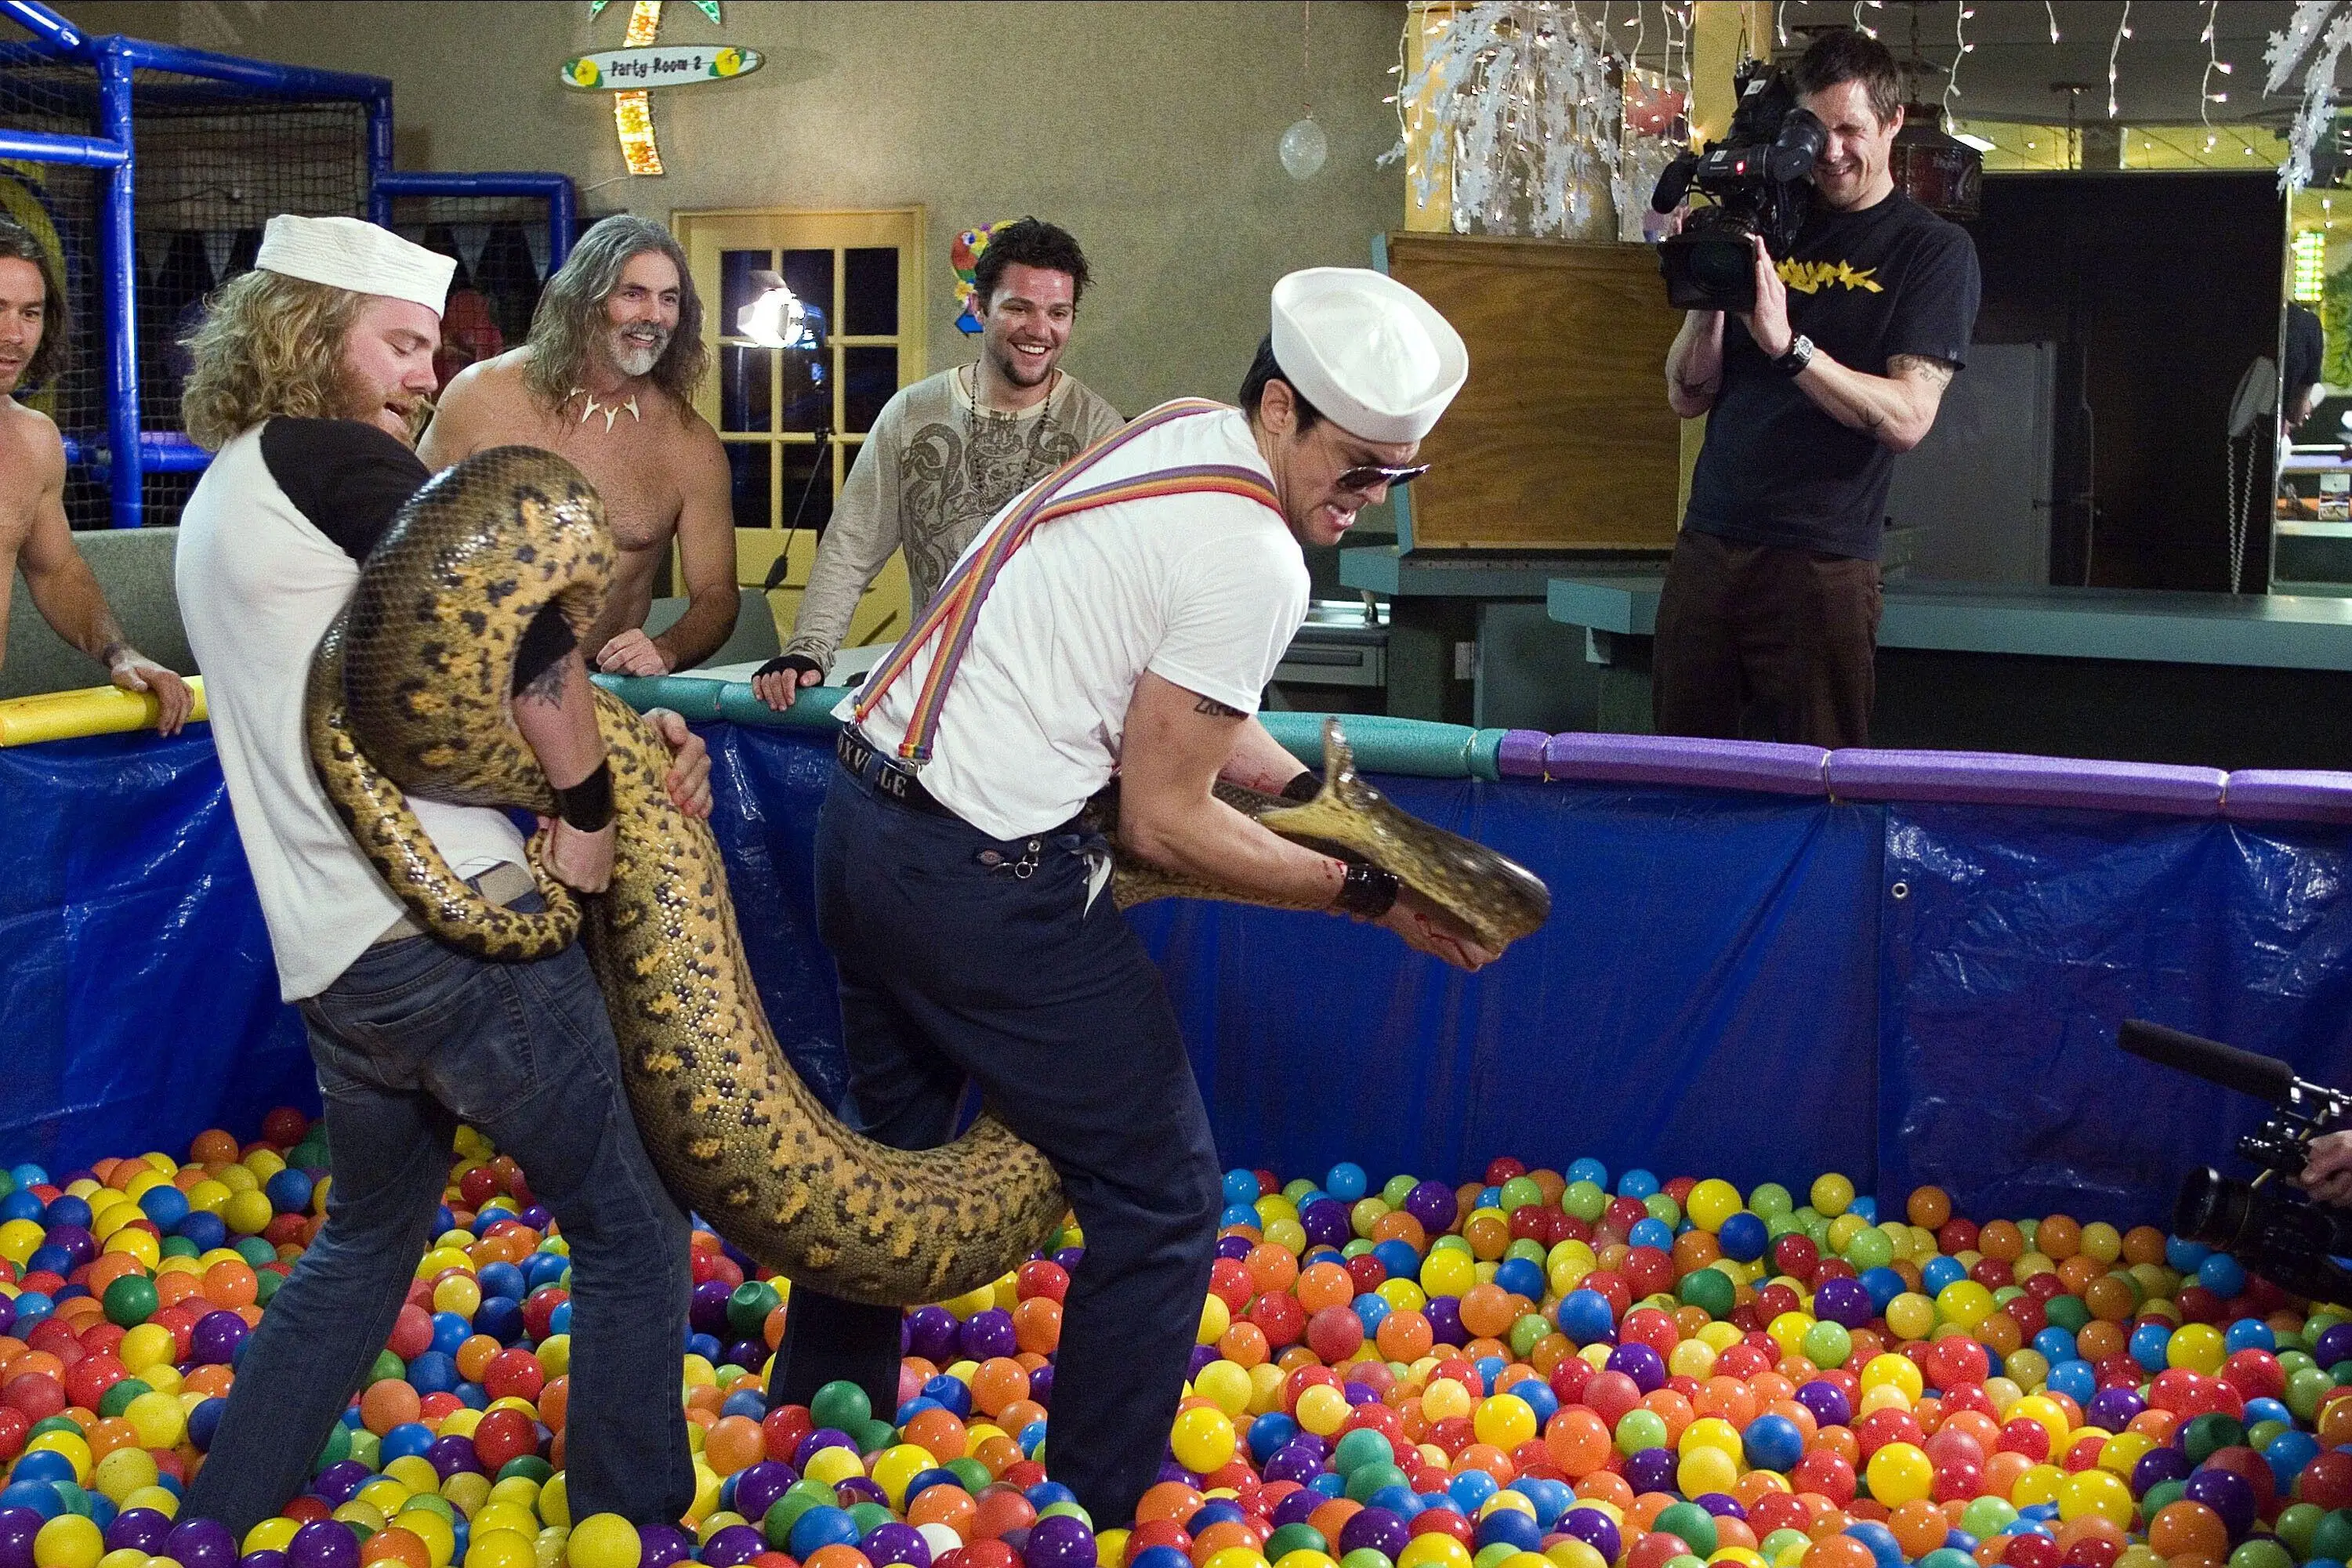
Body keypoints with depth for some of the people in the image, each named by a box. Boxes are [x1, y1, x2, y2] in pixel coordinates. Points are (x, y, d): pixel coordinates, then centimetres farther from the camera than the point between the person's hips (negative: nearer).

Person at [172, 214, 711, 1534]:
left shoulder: (223, 501, 21)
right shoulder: (325, 454, -8)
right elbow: (522, 630, -19)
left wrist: (630, 733, 9)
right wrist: (591, 814, -5)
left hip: (334, 965, 9)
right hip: (458, 929, -9)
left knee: (369, 1243, 27)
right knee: (636, 1235, 5)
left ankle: (216, 1524, 32)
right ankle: (633, 1524, 12)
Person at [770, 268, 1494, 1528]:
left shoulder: (1177, 434, 9)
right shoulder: (1254, 560, -18)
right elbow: (1165, 822, -14)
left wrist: (1310, 789, 11)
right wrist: (1369, 893, -8)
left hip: (866, 813, 10)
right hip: (983, 878, -10)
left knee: (892, 1139, 26)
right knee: (1161, 1197, 2)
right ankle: (1095, 1514, 11)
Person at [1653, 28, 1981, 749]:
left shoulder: (1934, 249, 0)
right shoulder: (1768, 227, 13)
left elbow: (1907, 419, -12)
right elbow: (1687, 397, 10)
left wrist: (1787, 344, -21)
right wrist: (1709, 296, -8)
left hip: (1821, 563, -4)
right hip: (1706, 546, 4)